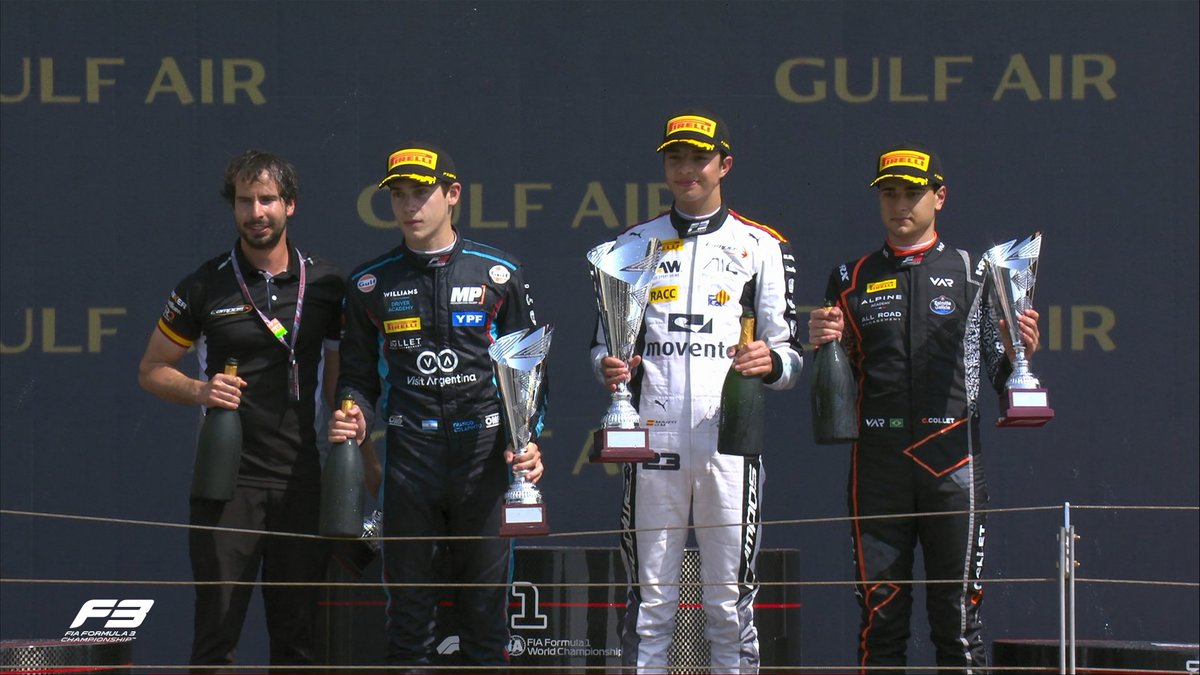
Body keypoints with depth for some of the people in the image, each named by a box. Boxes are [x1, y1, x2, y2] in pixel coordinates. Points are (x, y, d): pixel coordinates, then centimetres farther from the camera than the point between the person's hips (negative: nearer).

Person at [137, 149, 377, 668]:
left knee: (298, 629, 5)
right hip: (227, 480, -2)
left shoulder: (326, 285, 6)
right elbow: (151, 370, 9)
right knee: (216, 628, -4)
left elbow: (342, 379, 14)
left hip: (301, 482, 2)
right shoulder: (203, 288, 1)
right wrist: (200, 390, -11)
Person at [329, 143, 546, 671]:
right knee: (408, 602, 4)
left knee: (485, 602, 2)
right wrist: (355, 416, -7)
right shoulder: (371, 284, 9)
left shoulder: (499, 274, 6)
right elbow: (358, 373, 14)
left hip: (483, 453, -1)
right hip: (408, 456, 1)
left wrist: (528, 439, -5)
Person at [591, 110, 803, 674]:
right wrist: (608, 367, -6)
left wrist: (771, 363, -15)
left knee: (730, 600, 0)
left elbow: (789, 355, 8)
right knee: (649, 599, 1)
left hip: (730, 440, -1)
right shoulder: (632, 246, 14)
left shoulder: (762, 248, 9)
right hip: (653, 436, 1)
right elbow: (605, 338, 17)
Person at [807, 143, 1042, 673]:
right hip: (878, 461, 2)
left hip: (952, 464, -1)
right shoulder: (852, 279, 14)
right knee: (879, 611, 2)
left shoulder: (973, 276, 10)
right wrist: (820, 345, -5)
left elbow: (997, 376, 7)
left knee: (958, 612, -3)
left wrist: (1017, 352, -14)